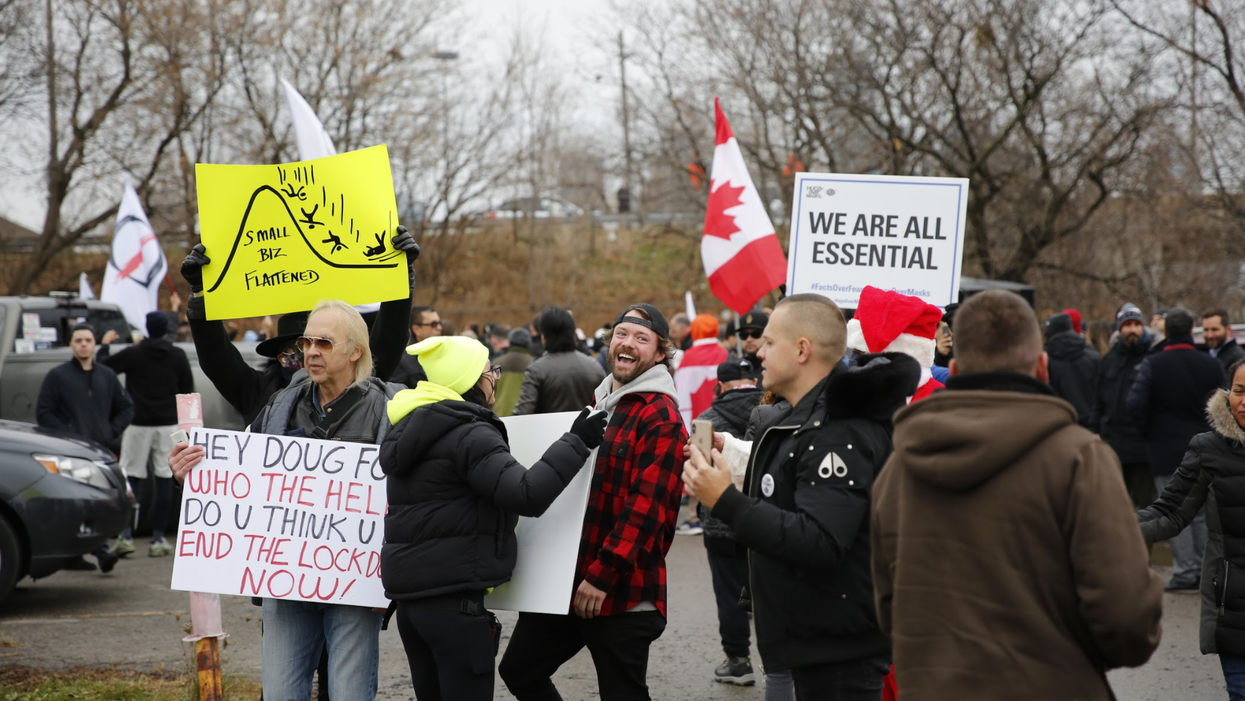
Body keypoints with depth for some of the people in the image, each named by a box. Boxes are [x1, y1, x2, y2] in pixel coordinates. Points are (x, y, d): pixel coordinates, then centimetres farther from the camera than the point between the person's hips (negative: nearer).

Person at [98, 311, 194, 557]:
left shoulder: (133, 354, -6)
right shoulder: (178, 356, 1)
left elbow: (103, 367, 2)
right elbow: (187, 389, 6)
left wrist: (105, 344, 19)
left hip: (139, 424, -1)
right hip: (168, 424, 1)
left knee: (131, 477, 3)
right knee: (164, 478, 4)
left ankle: (124, 536, -7)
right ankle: (158, 539, 3)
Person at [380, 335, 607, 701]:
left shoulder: (411, 430, 15)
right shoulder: (469, 435, -14)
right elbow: (527, 495, -22)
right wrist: (576, 443, -16)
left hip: (409, 594, 9)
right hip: (452, 595, -9)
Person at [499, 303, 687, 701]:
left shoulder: (662, 418, -12)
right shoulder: (598, 403, 15)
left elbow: (645, 508, -19)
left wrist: (603, 577, -22)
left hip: (622, 593, -8)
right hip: (565, 581, 9)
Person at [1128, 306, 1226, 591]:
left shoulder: (1152, 364, -11)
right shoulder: (1211, 365, -1)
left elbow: (1135, 404, -18)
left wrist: (1148, 432, -3)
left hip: (1166, 450, -3)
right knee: (1202, 513, 12)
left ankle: (1185, 572, -1)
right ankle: (1205, 571, 16)